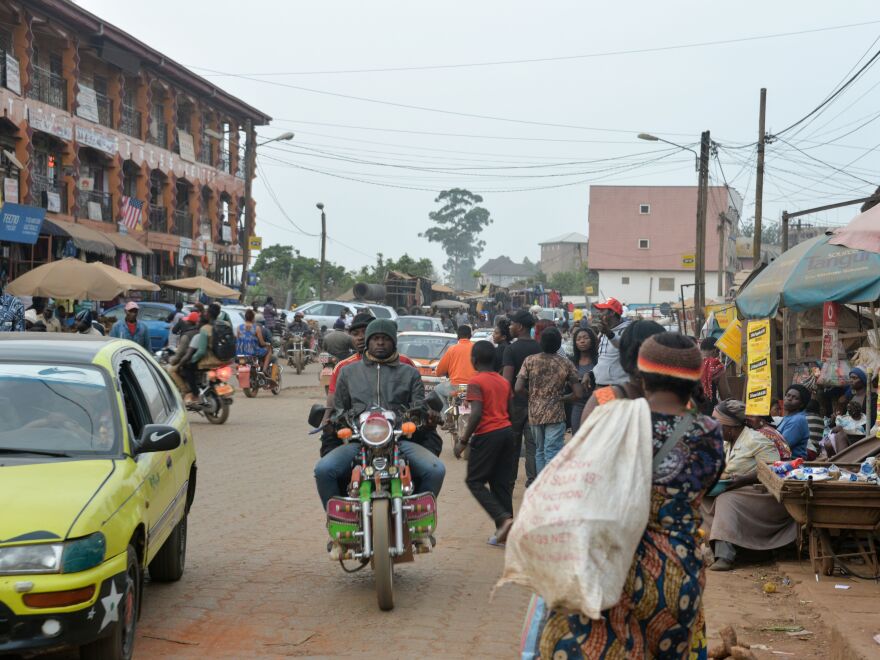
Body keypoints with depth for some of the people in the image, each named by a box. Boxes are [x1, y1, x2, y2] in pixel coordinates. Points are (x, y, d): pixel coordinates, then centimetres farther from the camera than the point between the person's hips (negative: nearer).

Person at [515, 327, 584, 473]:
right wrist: (561, 398, 10)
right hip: (555, 415, -2)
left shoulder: (529, 361, -2)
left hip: (534, 413, 2)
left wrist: (532, 396, 10)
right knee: (552, 454, -4)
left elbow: (518, 389, -9)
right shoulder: (566, 364, -4)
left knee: (539, 451, 17)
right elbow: (578, 394, -7)